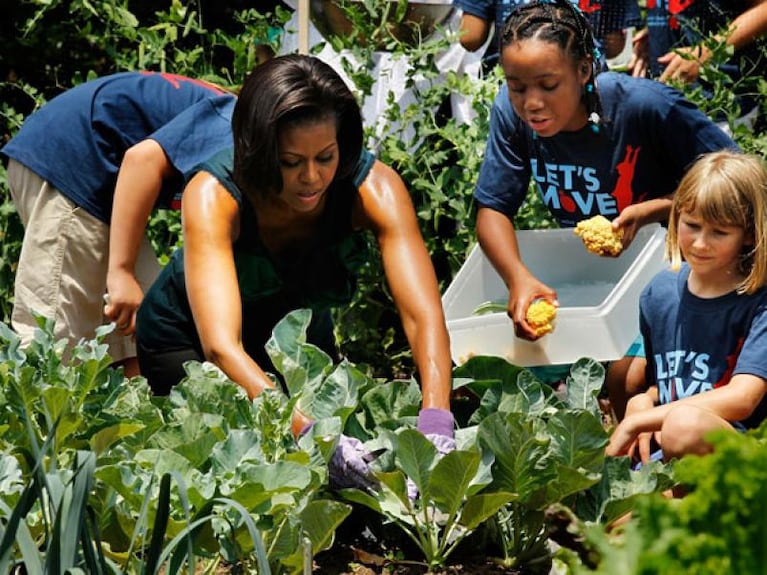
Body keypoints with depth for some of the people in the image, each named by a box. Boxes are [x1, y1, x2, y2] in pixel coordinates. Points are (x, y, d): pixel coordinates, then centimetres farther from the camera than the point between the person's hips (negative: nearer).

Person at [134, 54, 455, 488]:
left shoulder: (375, 188, -31)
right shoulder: (213, 194, -38)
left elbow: (424, 316, -40)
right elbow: (221, 346, -48)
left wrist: (435, 424, -59)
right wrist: (312, 431, -63)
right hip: (188, 340, -2)